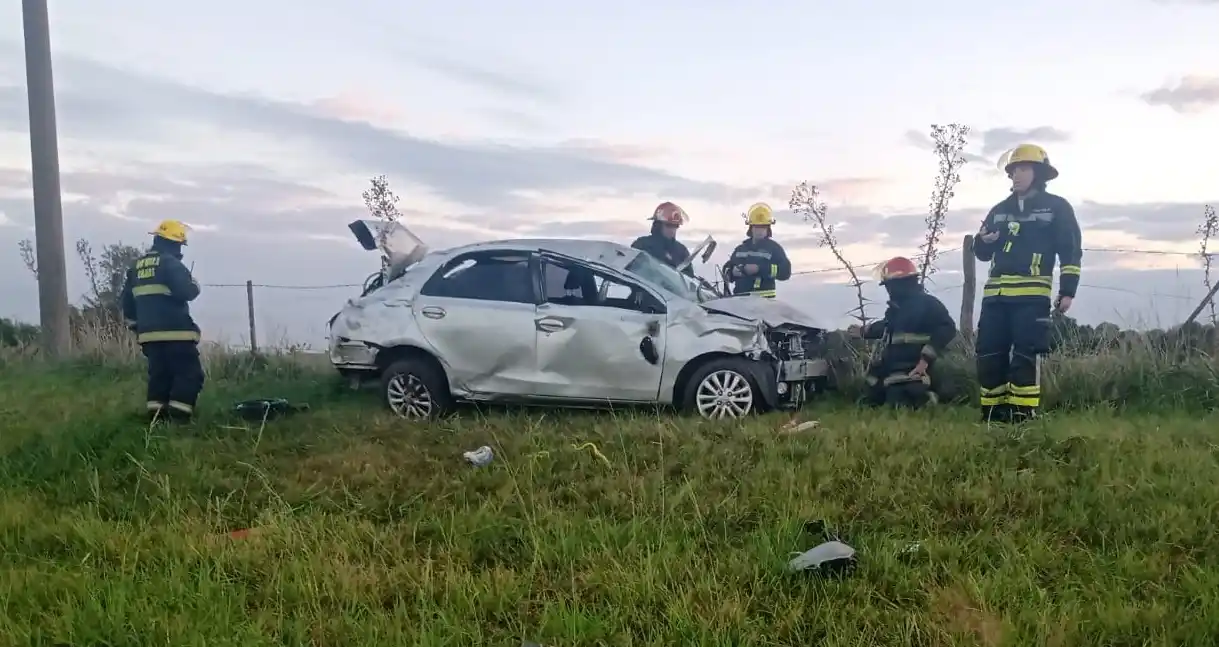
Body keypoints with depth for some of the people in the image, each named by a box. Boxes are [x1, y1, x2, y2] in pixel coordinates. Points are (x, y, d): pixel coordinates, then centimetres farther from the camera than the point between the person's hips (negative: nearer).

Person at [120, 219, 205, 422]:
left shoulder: (136, 266, 17)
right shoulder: (170, 263, -9)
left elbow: (127, 301, 22)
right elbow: (186, 292, -19)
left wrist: (135, 325, 30)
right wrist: (194, 285, 3)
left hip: (149, 334, 8)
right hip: (176, 332, -8)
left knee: (159, 375, 13)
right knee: (190, 374, -6)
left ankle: (157, 419, 11)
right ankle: (179, 419, -14)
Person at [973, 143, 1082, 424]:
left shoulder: (1057, 207, 7)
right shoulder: (1000, 210, 20)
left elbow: (1071, 252, 3)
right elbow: (982, 253, 24)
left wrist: (1067, 291, -6)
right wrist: (983, 240, 0)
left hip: (1032, 294, -5)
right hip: (995, 294, 5)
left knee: (1026, 355, -10)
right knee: (989, 354, 1)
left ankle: (1023, 415, -7)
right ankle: (992, 413, 7)